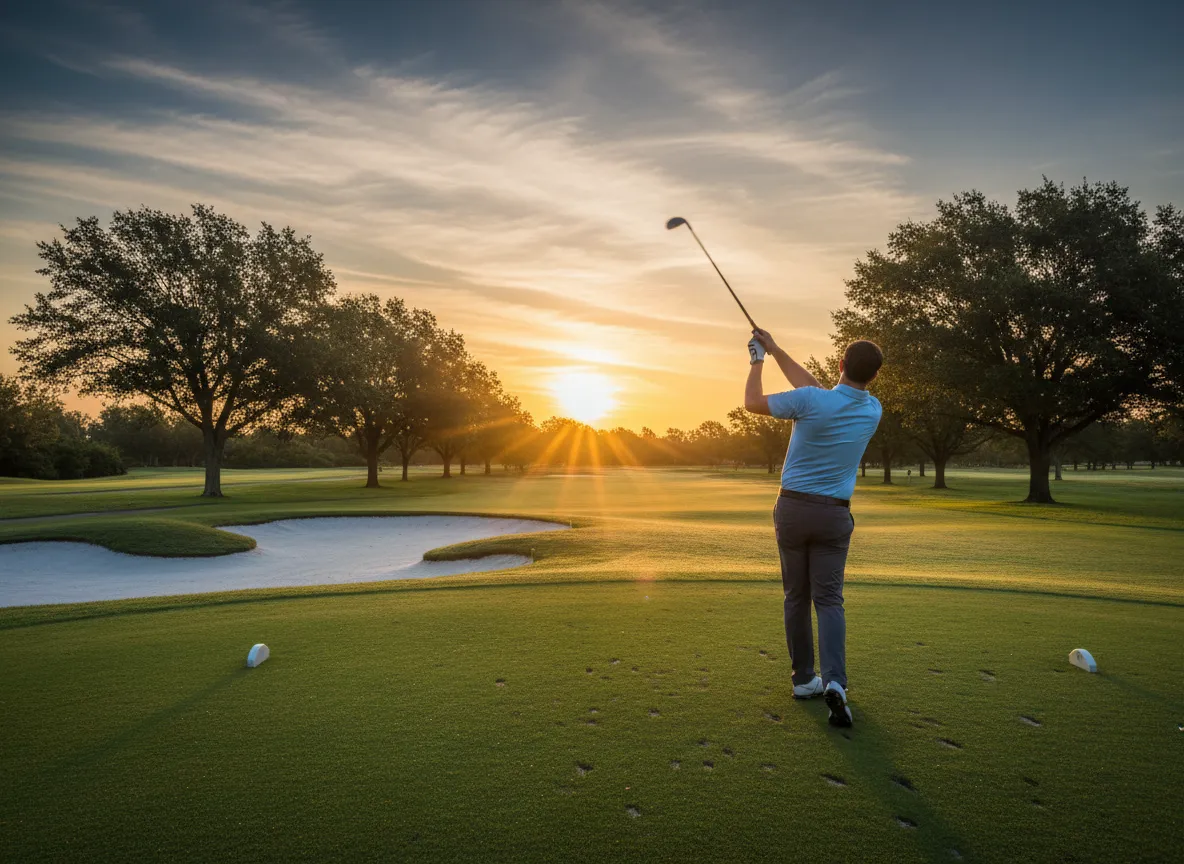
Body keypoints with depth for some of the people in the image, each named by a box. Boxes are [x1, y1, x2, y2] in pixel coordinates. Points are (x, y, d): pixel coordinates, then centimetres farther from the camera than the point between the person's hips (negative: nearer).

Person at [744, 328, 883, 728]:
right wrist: (776, 350, 15)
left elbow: (752, 402, -3)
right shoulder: (873, 411, 1)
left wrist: (757, 360, 13)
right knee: (828, 598, 5)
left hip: (793, 507, -2)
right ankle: (834, 681, -11)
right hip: (835, 514, 2)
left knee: (796, 596, 11)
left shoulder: (810, 401, -16)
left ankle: (804, 679, 19)